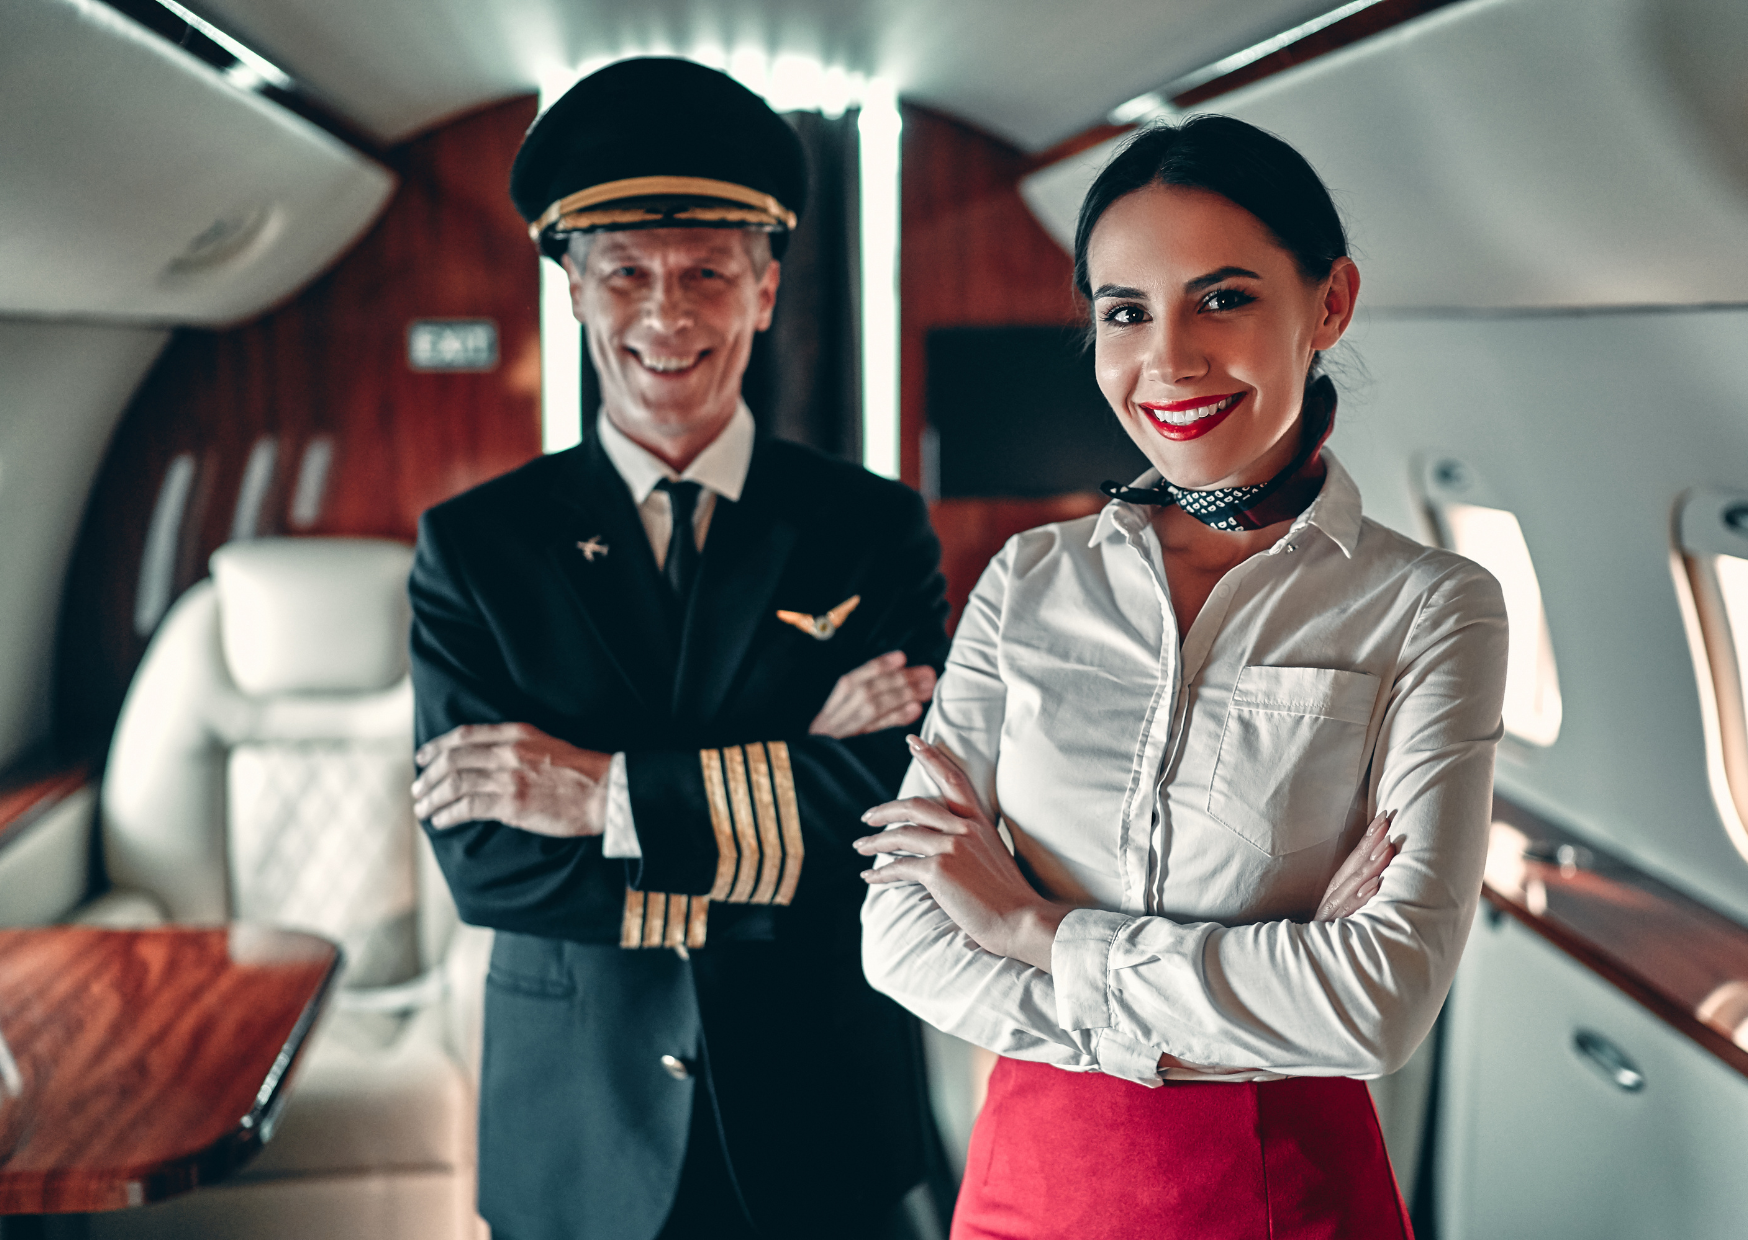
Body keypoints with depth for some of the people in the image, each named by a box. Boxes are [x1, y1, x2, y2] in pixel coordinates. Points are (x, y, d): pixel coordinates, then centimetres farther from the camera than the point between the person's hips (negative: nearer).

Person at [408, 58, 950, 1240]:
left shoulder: (876, 529, -3)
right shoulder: (472, 545, -4)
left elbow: (914, 793, -16)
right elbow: (482, 857, -13)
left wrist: (612, 792, -21)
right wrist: (797, 774, -20)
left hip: (826, 1118, 0)